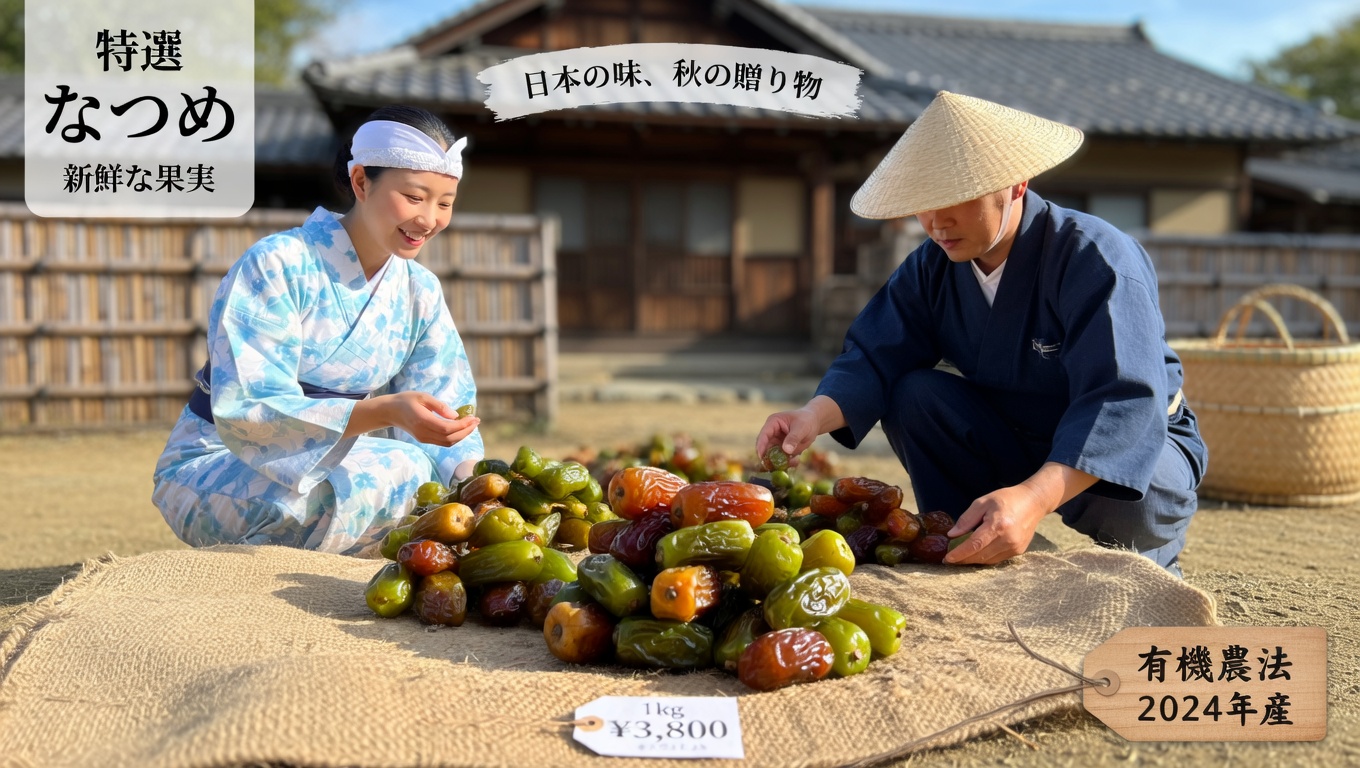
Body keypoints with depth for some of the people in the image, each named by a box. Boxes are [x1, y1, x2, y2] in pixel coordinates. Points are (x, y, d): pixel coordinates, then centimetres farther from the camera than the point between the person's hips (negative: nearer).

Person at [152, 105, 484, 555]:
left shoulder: (420, 293, 3)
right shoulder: (277, 265, -17)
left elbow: (447, 404, -2)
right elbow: (246, 416, -26)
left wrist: (471, 474, -25)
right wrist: (384, 411, -40)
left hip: (329, 462, 7)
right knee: (395, 470, -32)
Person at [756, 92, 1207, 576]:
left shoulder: (1098, 260, -27)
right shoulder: (932, 267, -7)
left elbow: (1124, 405, -39)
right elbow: (875, 358, -14)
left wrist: (1033, 498, -55)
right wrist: (815, 415, -38)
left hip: (1139, 443, -4)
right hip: (1014, 444, 5)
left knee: (1120, 490, -39)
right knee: (914, 395, -19)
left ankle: (1152, 569, -2)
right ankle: (961, 553, -5)